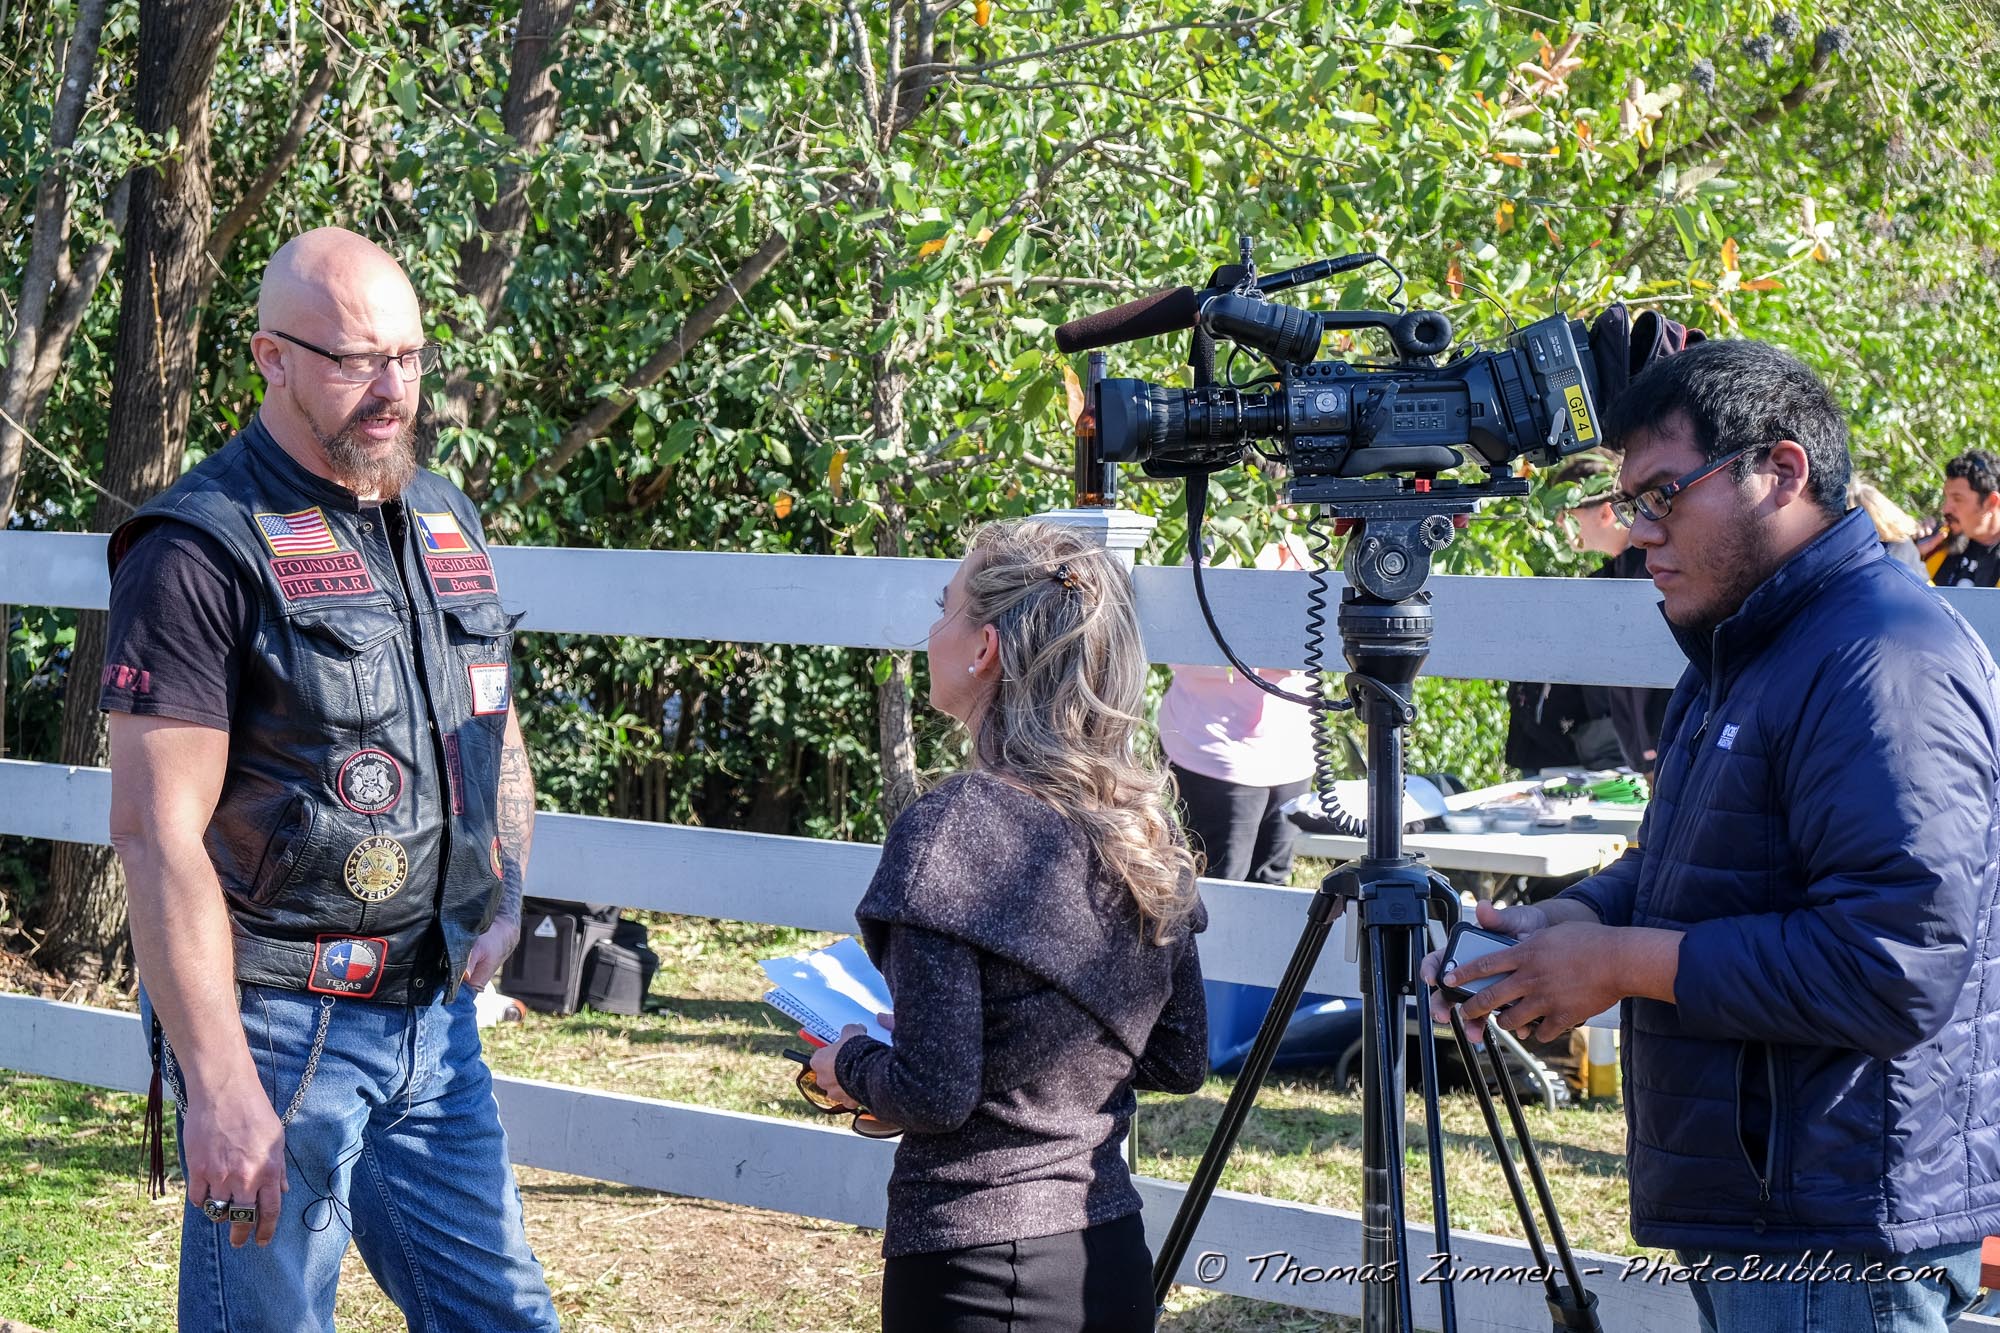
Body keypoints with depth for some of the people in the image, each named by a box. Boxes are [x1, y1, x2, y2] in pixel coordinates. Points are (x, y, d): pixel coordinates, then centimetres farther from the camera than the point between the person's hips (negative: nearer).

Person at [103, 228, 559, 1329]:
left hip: (433, 1013, 7)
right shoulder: (202, 550, -12)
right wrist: (219, 1086, -22)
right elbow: (156, 831, -18)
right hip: (279, 1021, -7)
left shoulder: (446, 522, 12)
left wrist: (504, 898, 10)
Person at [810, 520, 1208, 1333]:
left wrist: (850, 1065, 1)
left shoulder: (952, 831, -17)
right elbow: (1179, 1063, 11)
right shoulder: (1147, 828, 4)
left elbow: (935, 1094, -18)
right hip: (1115, 1261, 7)